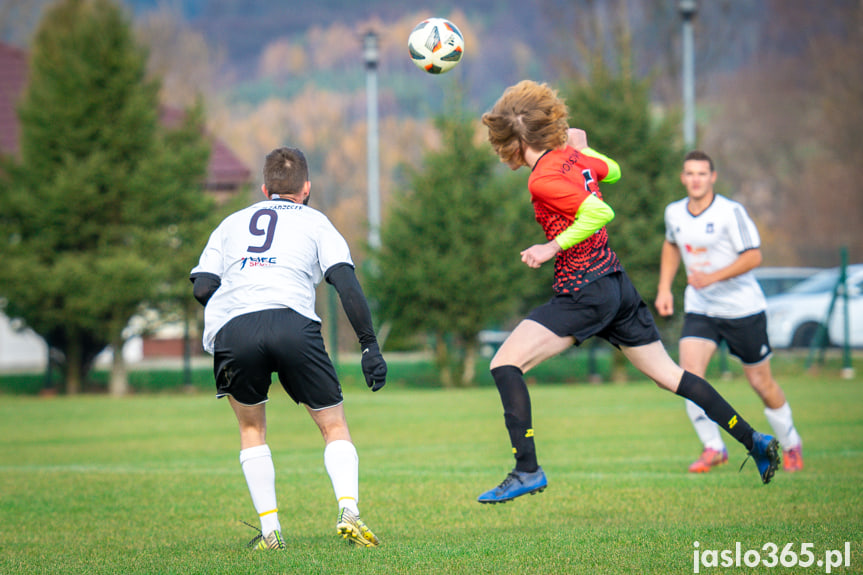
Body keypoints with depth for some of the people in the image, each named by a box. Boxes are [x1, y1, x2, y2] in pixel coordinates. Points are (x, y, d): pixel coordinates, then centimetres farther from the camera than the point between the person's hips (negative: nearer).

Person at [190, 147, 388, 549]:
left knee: (252, 428, 24)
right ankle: (348, 509, -11)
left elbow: (202, 287, 17)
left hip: (230, 330, 2)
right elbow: (347, 284, 8)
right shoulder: (315, 223, 23)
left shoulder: (232, 223, 30)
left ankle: (269, 529, 12)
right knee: (334, 426, 12)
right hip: (293, 324, -2)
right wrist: (370, 346, 7)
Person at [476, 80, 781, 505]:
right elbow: (612, 171, 29)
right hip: (617, 283, 9)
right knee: (669, 374, 18)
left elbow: (600, 212, -26)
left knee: (505, 364, -10)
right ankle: (755, 441, 21)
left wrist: (553, 247, -21)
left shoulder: (543, 179, -15)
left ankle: (527, 470, -18)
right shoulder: (572, 156, 9)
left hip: (583, 293, -9)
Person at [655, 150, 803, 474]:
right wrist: (664, 288, 14)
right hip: (699, 310, 4)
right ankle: (713, 449, -5)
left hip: (743, 309, -4)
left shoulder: (730, 212, -15)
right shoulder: (674, 213, 2)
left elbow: (753, 256, -19)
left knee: (761, 383, 6)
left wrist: (712, 277, -29)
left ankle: (791, 445, 29)